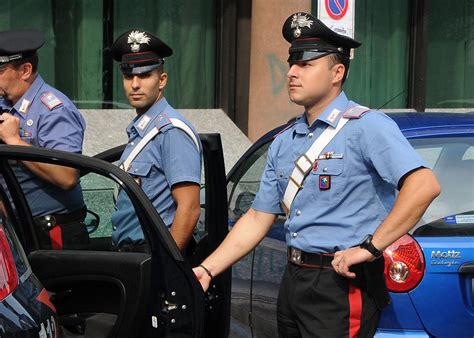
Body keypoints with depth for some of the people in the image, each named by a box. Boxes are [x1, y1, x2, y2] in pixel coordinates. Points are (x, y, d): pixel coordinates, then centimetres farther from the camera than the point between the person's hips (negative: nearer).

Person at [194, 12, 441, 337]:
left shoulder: (365, 127, -12)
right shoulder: (284, 143, 13)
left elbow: (424, 185, -25)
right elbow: (257, 219, 15)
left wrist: (369, 247, -25)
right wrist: (207, 270, 6)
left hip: (343, 283, -8)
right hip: (294, 281, 8)